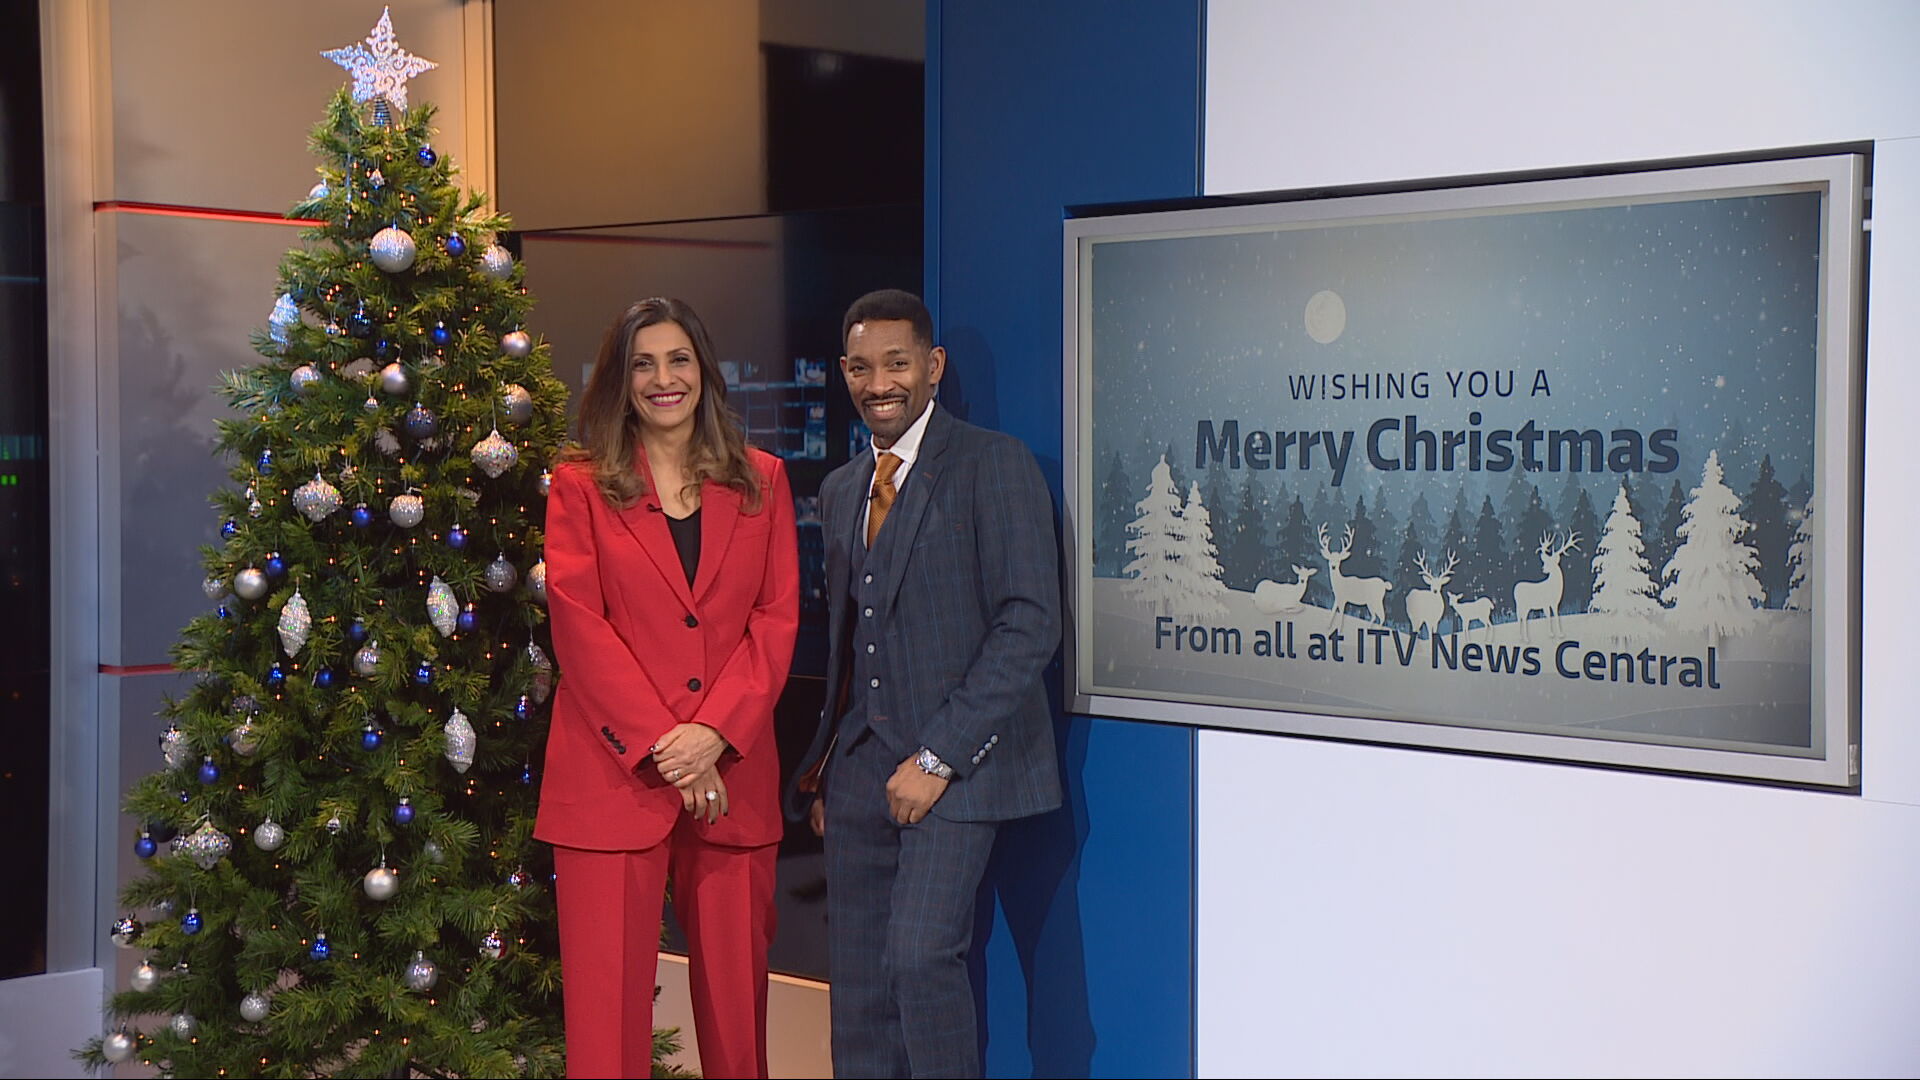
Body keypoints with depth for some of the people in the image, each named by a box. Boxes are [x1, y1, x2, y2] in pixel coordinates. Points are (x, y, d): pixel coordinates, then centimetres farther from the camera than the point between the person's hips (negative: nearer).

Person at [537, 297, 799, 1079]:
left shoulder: (760, 480, 12)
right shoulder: (581, 484, 6)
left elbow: (777, 616, 5)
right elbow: (578, 624, -3)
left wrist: (713, 734, -9)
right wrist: (660, 743, -12)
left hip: (732, 774, 2)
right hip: (612, 773, -2)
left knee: (736, 991, 6)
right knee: (608, 1000, -2)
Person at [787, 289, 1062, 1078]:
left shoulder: (994, 465, -6)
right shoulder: (839, 490, 17)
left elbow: (1030, 624, -13)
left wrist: (939, 755, -16)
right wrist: (825, 761, 9)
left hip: (951, 766, -6)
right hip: (857, 770, 6)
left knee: (920, 954, -19)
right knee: (858, 983, 6)